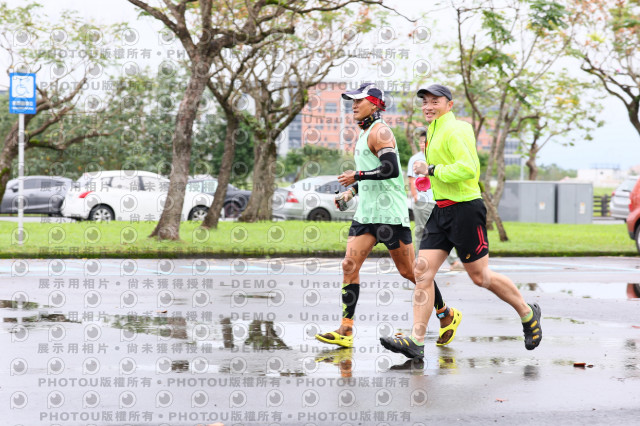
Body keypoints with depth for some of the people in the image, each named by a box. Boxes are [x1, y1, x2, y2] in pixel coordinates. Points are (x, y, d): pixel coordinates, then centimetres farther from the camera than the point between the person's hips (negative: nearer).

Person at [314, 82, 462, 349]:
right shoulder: (365, 134, 19)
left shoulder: (380, 132, -12)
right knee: (350, 265, -4)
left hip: (390, 213, -9)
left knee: (409, 271, -1)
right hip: (366, 212, 9)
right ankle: (345, 332, -7)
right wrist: (352, 191, 16)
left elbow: (391, 169, -25)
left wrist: (357, 175, -18)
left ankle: (447, 316, 17)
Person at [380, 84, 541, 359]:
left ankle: (528, 315, 21)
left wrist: (432, 170, -18)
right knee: (423, 271, -3)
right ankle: (416, 341, -6)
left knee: (480, 276, 0)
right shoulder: (434, 131, 16)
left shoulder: (454, 131, -13)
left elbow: (468, 168, -25)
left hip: (464, 209, -9)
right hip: (442, 212, 9)